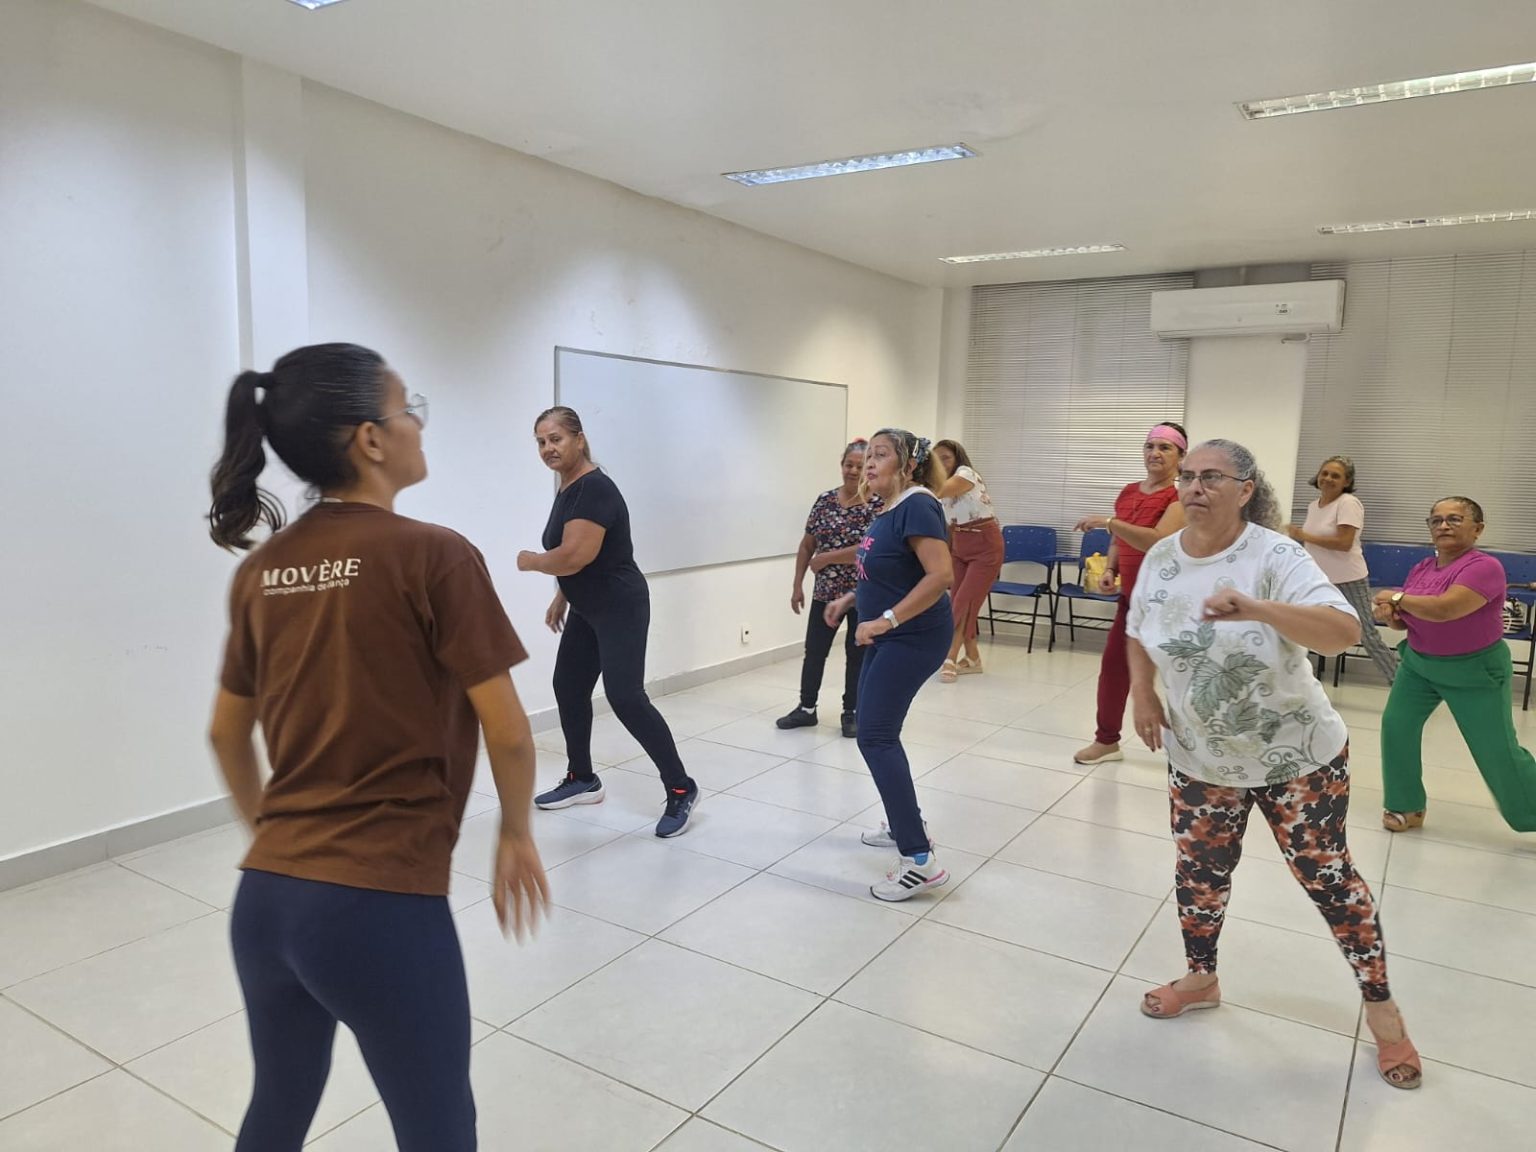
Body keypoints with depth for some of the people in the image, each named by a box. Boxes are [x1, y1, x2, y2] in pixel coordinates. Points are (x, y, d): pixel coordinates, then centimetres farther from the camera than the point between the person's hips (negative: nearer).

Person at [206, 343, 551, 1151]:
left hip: (265, 897, 6)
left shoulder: (262, 568, 5)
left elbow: (226, 734, 15)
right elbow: (507, 733, -12)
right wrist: (516, 833, 5)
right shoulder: (433, 555, -13)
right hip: (382, 905, -6)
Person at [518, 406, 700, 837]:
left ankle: (681, 789, -6)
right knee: (568, 689, 14)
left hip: (620, 609, -10)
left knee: (625, 696, -15)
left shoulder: (595, 488, -21)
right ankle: (582, 780, 30)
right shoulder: (567, 489, 10)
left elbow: (574, 557, -28)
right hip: (587, 610, 10)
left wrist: (528, 561, -10)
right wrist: (561, 597, 20)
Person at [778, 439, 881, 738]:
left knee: (857, 654, 9)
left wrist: (826, 558, -17)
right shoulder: (825, 500, 3)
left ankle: (852, 712, 22)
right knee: (814, 651, 9)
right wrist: (798, 585, 5)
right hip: (825, 592, 4)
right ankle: (806, 708, 24)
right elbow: (807, 546, 8)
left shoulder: (878, 504, -11)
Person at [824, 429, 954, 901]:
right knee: (877, 729, 18)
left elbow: (940, 575, -27)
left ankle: (920, 860, -10)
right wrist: (850, 599, 12)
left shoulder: (916, 506, -19)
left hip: (914, 637, -10)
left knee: (875, 736, -12)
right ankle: (906, 822, 35)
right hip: (890, 637, 10)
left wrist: (885, 620, -26)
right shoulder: (887, 509, 10)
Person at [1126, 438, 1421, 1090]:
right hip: (1199, 758, 4)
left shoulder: (1274, 556, -23)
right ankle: (1201, 979, 40)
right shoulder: (1161, 559, -7)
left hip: (1297, 756, -4)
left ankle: (1380, 1007, 32)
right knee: (1199, 871, 15)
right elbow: (1138, 632, 10)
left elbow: (1345, 631, -37)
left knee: (1326, 876, 10)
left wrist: (1255, 609, -52)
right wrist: (1142, 694, -5)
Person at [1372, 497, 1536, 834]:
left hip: (1475, 671, -6)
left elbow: (1443, 609, -36)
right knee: (1395, 725, 3)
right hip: (1418, 663, 6)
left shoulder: (1485, 567, -23)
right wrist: (1389, 615, -16)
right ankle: (1407, 807, 19)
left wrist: (1397, 598, -20)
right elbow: (1407, 619, 7)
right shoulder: (1420, 569, -1)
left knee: (1499, 753, 1)